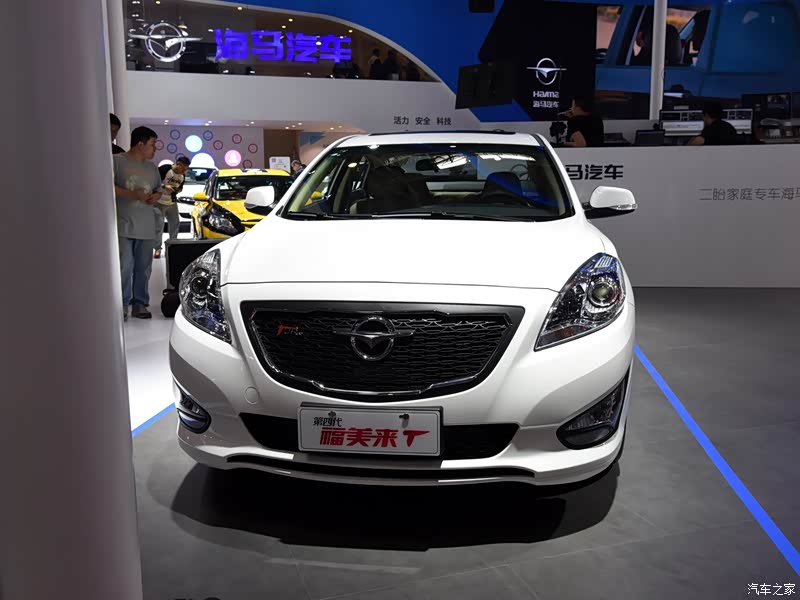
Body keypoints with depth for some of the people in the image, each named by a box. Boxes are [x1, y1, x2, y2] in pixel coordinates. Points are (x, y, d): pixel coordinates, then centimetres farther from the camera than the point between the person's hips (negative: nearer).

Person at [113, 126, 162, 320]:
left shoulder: (151, 167, 17)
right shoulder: (117, 161, -2)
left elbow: (158, 190, 26)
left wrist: (155, 197, 2)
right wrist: (133, 194, -16)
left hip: (146, 227, 6)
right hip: (124, 225, -5)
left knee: (143, 268, 6)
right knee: (125, 267, -8)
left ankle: (140, 303, 13)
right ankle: (122, 304, 1)